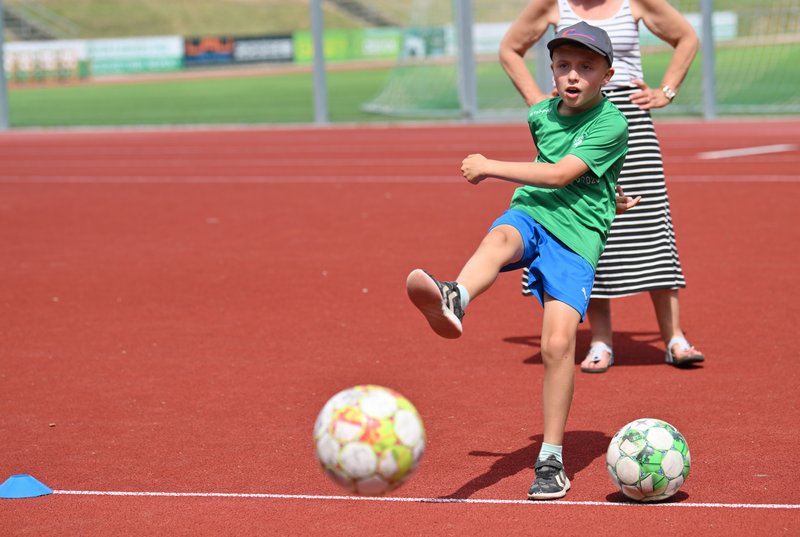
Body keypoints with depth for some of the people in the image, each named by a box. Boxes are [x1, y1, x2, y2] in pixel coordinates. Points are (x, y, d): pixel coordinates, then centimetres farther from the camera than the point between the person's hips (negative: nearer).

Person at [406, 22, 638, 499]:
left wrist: (490, 167, -11)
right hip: (530, 214, 3)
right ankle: (452, 301, -70)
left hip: (576, 234, -3)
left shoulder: (611, 125, -4)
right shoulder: (540, 115, 14)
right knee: (500, 238, -35)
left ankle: (551, 459, -4)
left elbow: (560, 174, -14)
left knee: (559, 342, -18)